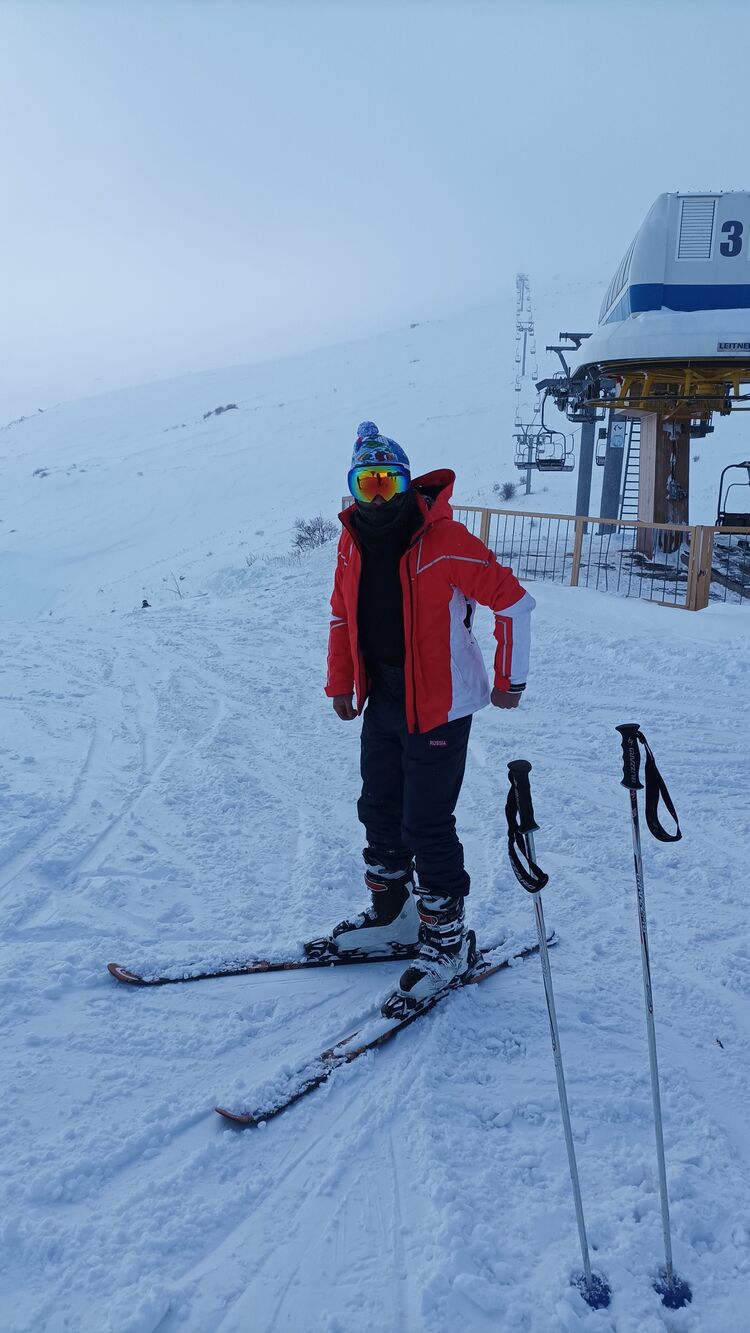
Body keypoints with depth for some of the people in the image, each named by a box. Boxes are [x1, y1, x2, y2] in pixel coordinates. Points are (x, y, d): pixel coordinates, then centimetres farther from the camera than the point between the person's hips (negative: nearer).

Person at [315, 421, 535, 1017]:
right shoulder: (354, 541, 2)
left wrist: (510, 680, -9)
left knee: (426, 825, -3)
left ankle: (447, 939, 15)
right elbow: (343, 615, 14)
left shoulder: (445, 540, -18)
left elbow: (513, 602, -14)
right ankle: (391, 914, 35)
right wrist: (340, 684, 13)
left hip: (438, 706, -7)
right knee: (380, 810, 16)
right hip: (382, 700, 7)